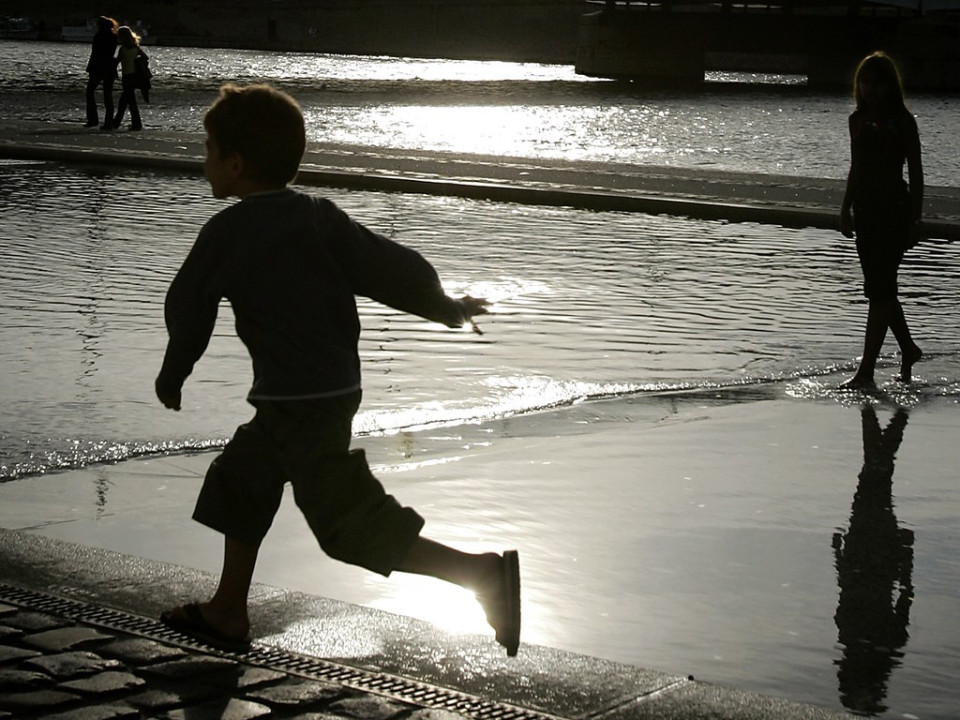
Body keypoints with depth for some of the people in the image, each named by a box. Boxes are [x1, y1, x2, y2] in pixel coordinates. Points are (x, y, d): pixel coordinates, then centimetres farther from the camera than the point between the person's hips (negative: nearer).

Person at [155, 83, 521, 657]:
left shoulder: (228, 232, -12)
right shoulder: (321, 217, 5)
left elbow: (187, 308, -3)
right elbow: (393, 269, 3)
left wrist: (173, 377, 15)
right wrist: (444, 307, 21)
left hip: (298, 404, -9)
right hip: (338, 387, 9)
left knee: (352, 526, -6)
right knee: (240, 483, 22)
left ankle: (482, 571, -14)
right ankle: (228, 614, 33)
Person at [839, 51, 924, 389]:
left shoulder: (902, 121, -7)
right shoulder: (858, 120, 10)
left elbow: (915, 172, -6)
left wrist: (915, 218, -10)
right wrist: (845, 209, 15)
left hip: (894, 209, -7)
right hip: (865, 210, 7)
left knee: (880, 289, -8)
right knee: (879, 288, 13)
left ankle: (866, 371, -8)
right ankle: (908, 348, 33)